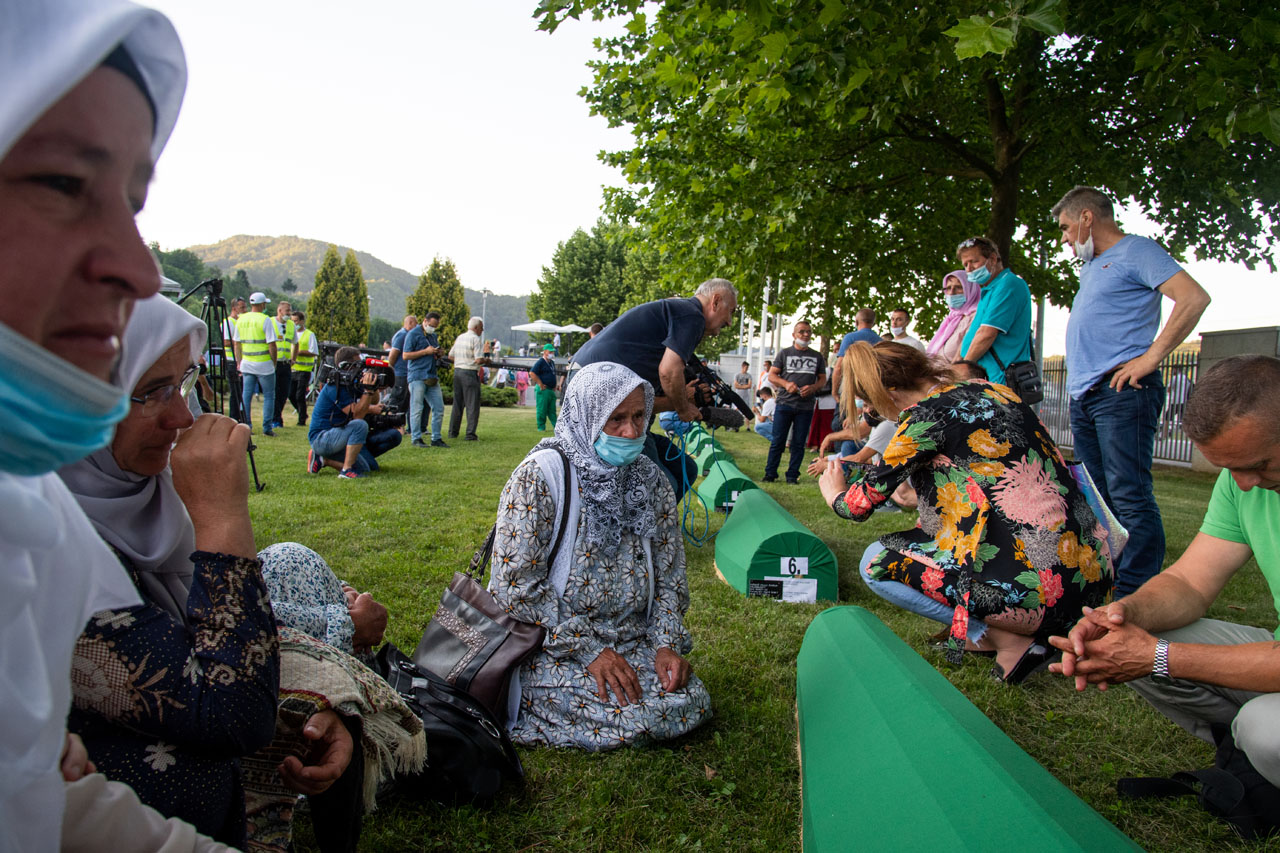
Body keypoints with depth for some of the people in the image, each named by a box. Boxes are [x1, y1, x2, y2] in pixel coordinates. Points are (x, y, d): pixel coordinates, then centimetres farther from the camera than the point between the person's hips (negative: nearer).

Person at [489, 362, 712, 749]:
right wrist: (587, 649, -18)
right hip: (551, 646, -5)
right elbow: (517, 584, -17)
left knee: (692, 704, -11)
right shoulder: (540, 475, -14)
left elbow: (669, 575, 8)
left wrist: (667, 644, -6)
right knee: (639, 715, -21)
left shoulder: (651, 481, 4)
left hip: (632, 642, 6)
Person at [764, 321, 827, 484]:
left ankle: (792, 475, 11)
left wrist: (812, 388, -9)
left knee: (798, 443, 3)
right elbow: (772, 375, 5)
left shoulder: (817, 356, 12)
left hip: (805, 406, 1)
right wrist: (786, 384, -13)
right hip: (784, 403, -1)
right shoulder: (785, 353, 8)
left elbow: (823, 379, 13)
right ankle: (770, 474, 7)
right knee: (777, 441, 0)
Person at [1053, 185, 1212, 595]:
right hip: (1084, 395, 9)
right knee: (1096, 497, 12)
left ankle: (1135, 597, -7)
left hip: (1121, 391, -9)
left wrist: (1149, 358, -17)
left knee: (1129, 495, -10)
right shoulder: (1091, 266, 24)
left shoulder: (1135, 250, -3)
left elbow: (1194, 298, -15)